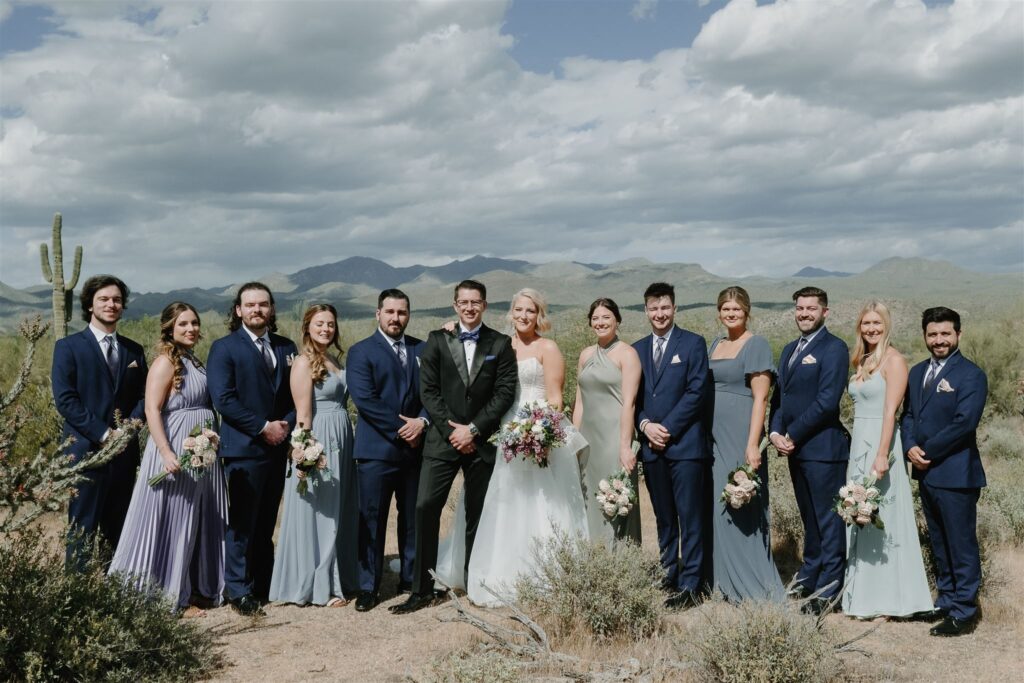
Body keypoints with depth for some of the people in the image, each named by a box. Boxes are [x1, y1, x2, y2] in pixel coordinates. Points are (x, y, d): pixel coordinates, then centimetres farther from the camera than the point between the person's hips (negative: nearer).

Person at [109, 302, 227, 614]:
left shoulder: (195, 361, 13)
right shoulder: (165, 362, -12)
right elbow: (152, 411, -19)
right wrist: (166, 453, -26)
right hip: (177, 450, -9)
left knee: (200, 522, 14)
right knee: (173, 521, 0)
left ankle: (198, 588, 23)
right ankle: (172, 596, 9)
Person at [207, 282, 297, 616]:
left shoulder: (286, 347, 13)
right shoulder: (224, 348, -3)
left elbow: (295, 394, 13)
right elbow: (223, 399, -12)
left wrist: (286, 425, -6)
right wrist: (263, 427, -14)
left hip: (278, 447, 5)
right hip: (244, 448, -5)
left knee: (266, 523, 12)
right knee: (242, 523, -2)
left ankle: (263, 585, 20)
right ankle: (238, 590, 7)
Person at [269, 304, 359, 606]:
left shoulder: (334, 359, 13)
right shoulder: (304, 362, -10)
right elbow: (303, 414, -15)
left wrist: (346, 442, 9)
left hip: (341, 441, 8)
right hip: (317, 443, -8)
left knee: (339, 513, 14)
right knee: (317, 513, 1)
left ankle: (337, 578, 26)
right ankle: (317, 586, 10)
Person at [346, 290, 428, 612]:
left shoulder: (422, 349, 11)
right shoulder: (361, 352, -3)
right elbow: (364, 399, -13)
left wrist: (422, 421, -12)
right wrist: (400, 428, -15)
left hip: (415, 448, 4)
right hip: (376, 450, -4)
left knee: (413, 519, 12)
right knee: (372, 521, 0)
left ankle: (411, 579, 25)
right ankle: (368, 588, 9)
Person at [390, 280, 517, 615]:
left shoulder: (500, 344, 4)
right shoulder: (437, 340, 5)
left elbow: (505, 392, -3)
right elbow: (428, 391, 0)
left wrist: (473, 429, -10)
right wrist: (451, 430, -9)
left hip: (482, 441, 0)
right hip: (443, 439, 0)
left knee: (477, 514, 7)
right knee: (425, 507, -9)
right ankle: (422, 589, -2)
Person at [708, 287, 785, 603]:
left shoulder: (756, 344, -7)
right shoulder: (716, 345, 15)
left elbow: (760, 398, -13)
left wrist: (753, 445, -20)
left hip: (741, 436, -7)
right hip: (716, 435, 7)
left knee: (743, 510, -3)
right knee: (722, 510, 10)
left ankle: (754, 588, 7)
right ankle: (730, 583, 20)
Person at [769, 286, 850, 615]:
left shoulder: (834, 348, -9)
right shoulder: (790, 349, 17)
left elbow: (827, 401, -17)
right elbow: (779, 395, 15)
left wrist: (792, 435, -14)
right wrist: (776, 433, -1)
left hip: (823, 446, -8)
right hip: (794, 448, 8)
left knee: (828, 518, -1)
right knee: (809, 516, 17)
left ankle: (829, 587, 4)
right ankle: (810, 575, 28)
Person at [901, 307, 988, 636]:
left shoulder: (971, 375, -10)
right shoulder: (917, 372, 13)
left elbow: (964, 422, -19)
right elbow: (908, 414, 12)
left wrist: (927, 452, -15)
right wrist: (910, 447, -7)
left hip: (955, 474, -8)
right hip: (926, 473, 8)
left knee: (961, 544, 0)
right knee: (939, 543, 17)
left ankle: (964, 611, 8)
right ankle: (946, 600, 29)